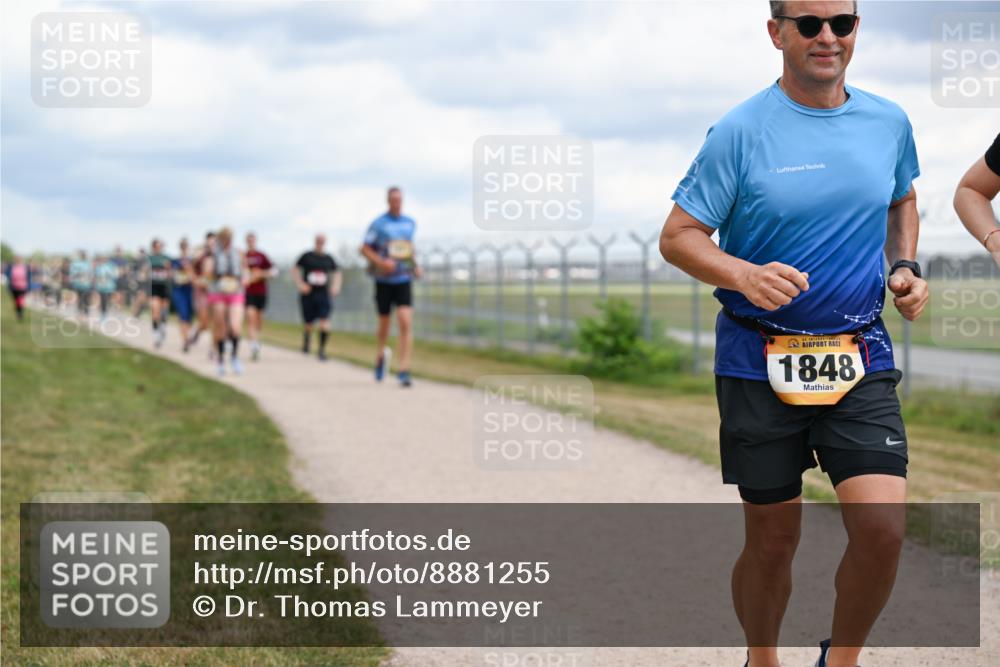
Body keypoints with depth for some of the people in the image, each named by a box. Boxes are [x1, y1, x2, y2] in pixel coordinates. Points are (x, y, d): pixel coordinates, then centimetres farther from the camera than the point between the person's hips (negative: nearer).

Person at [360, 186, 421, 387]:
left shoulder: (410, 223, 7)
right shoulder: (378, 224, -6)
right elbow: (365, 249, -4)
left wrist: (415, 265, 12)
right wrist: (381, 262, -19)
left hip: (404, 281, 2)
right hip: (384, 281, -2)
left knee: (406, 323, -15)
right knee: (384, 324, 10)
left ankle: (404, 371, -17)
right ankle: (380, 357, 42)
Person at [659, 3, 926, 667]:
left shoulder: (889, 122, 5)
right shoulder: (741, 131, -7)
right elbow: (678, 237, -6)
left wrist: (906, 267, 6)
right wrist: (744, 276, -24)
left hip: (861, 359, 3)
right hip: (759, 362, -2)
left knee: (883, 526, -13)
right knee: (773, 539, 6)